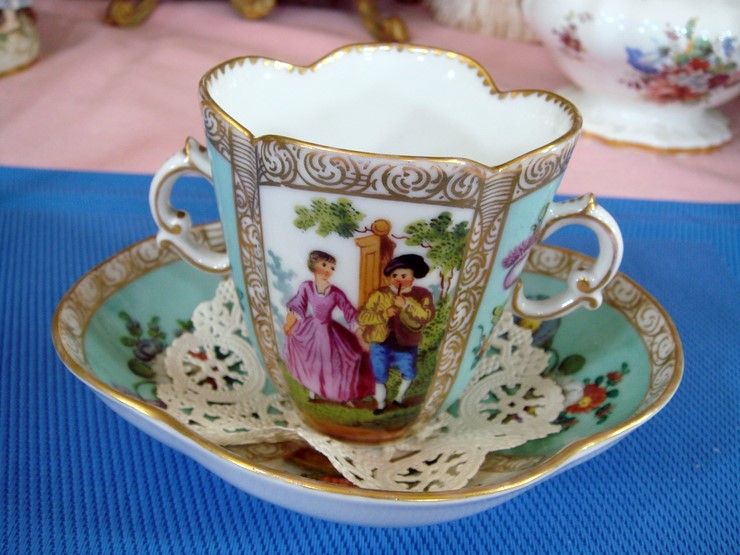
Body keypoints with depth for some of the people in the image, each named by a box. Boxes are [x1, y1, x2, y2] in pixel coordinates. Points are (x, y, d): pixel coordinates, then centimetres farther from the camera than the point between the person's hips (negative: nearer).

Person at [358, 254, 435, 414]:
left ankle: (400, 397, 47)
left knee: (408, 374, 19)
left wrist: (407, 305, -33)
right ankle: (380, 403, 34)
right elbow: (362, 317, -11)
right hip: (381, 346, 0)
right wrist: (383, 314, -25)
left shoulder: (422, 295, -9)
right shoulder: (379, 294, -9)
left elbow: (427, 316, -24)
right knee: (380, 378, 11)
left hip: (406, 347, 1)